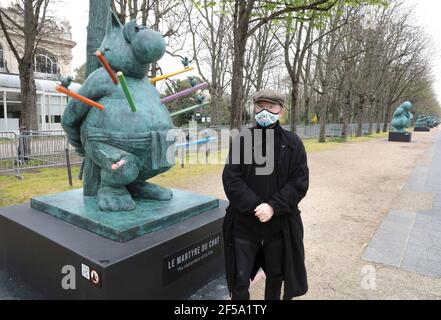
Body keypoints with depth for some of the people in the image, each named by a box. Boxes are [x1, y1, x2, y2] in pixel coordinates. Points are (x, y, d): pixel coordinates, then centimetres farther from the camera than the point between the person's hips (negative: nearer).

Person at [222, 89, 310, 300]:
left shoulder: (293, 143, -1)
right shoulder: (241, 140, -5)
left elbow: (300, 182, -6)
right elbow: (231, 179, -10)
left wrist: (273, 207, -18)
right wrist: (255, 206, -20)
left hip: (279, 224, 2)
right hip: (244, 223, -1)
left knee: (276, 275, 22)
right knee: (240, 279, 11)